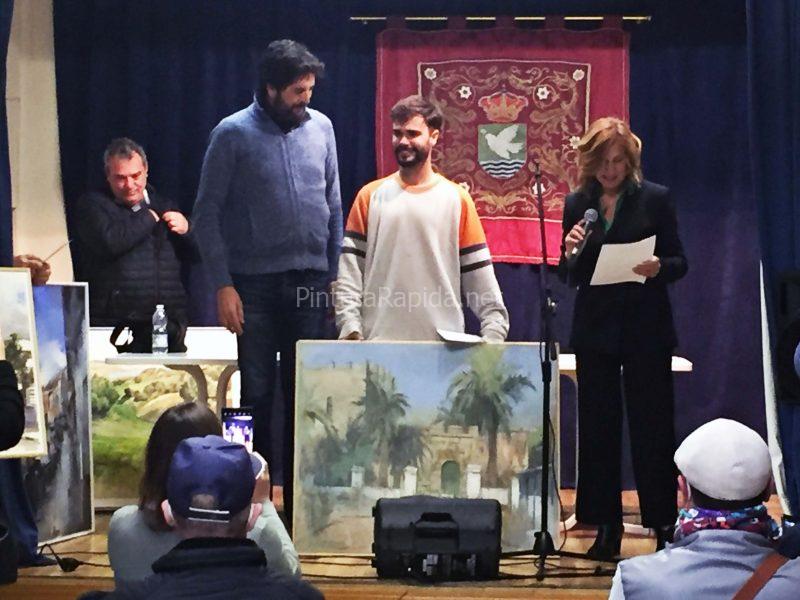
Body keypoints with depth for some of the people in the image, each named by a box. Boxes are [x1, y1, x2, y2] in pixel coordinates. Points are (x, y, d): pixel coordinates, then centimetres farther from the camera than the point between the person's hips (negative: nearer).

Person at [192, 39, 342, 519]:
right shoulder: (234, 134, -4)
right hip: (255, 282, -3)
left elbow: (333, 206, 12)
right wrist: (223, 284, -9)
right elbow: (207, 214, -4)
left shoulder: (321, 128, 6)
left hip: (310, 281, 3)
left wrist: (335, 273, 8)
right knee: (256, 392, 2)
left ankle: (300, 493, 17)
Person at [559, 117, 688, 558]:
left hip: (645, 328, -3)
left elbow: (679, 262, 1)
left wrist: (658, 268, -21)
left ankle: (663, 525, 8)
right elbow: (571, 277, 9)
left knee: (652, 427, -1)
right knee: (598, 428, 5)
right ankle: (606, 527, 14)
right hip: (594, 328, 3)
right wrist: (570, 252, -12)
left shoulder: (655, 199, -1)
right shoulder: (577, 204, 6)